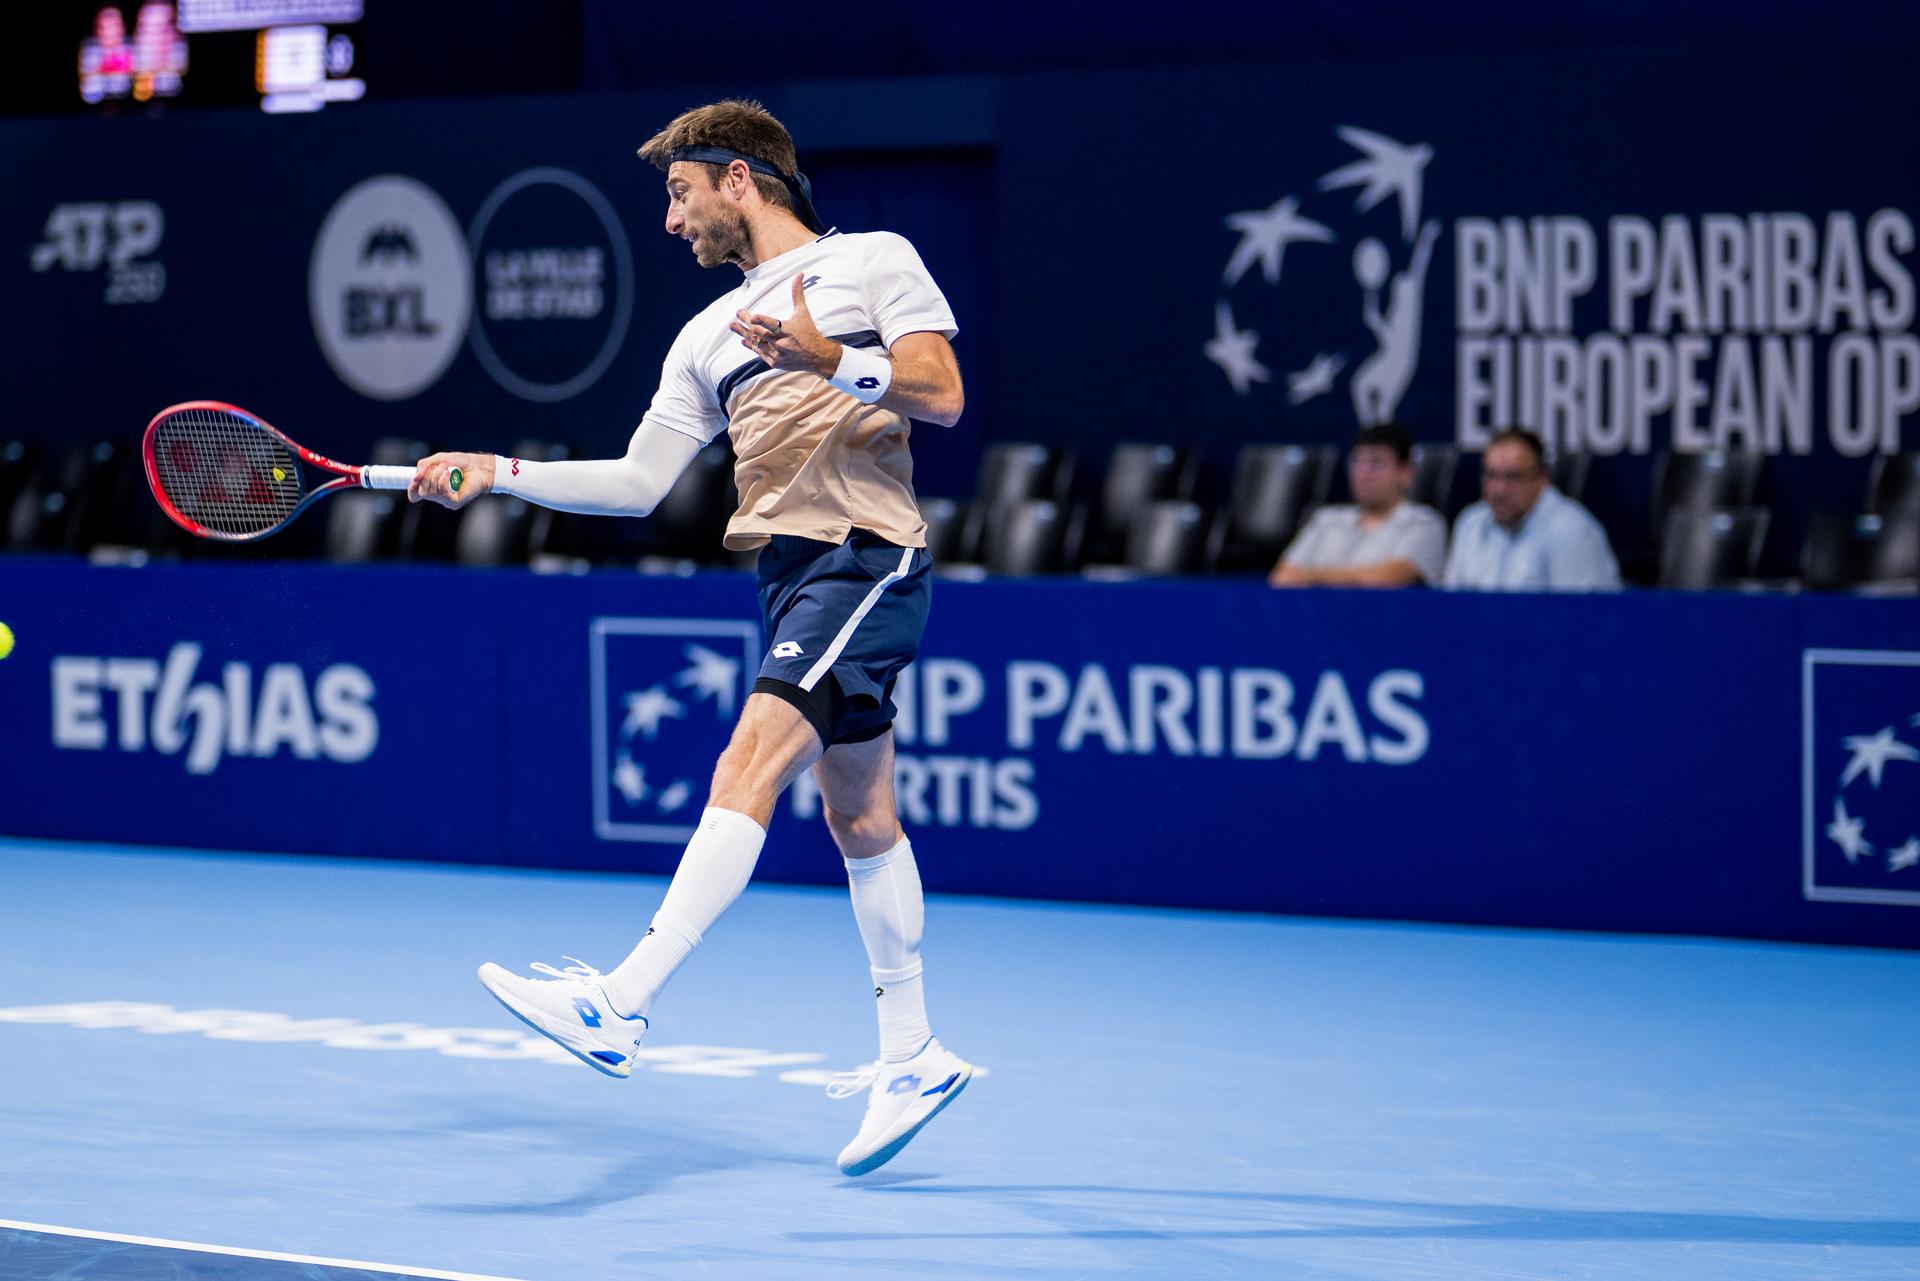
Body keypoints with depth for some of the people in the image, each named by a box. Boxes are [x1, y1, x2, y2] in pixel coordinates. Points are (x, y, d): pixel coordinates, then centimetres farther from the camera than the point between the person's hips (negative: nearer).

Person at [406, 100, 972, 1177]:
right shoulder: (708, 337, 21)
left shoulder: (875, 261, 3)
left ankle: (620, 1006, -31)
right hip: (795, 573, 8)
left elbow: (943, 395, -7)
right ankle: (914, 1058, 21)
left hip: (868, 557, -8)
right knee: (858, 813, 12)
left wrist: (832, 362, -21)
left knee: (750, 764, -20)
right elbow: (636, 484, 17)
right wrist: (496, 474, 8)